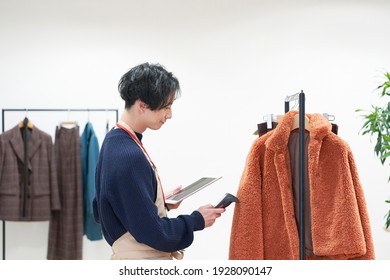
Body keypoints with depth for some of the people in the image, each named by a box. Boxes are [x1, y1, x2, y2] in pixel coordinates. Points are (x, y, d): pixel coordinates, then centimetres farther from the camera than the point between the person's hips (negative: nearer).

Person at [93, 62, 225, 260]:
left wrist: (162, 204, 12)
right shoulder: (129, 156, -24)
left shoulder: (115, 141, 5)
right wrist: (196, 220, -9)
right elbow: (152, 232, -22)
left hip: (135, 266, 10)